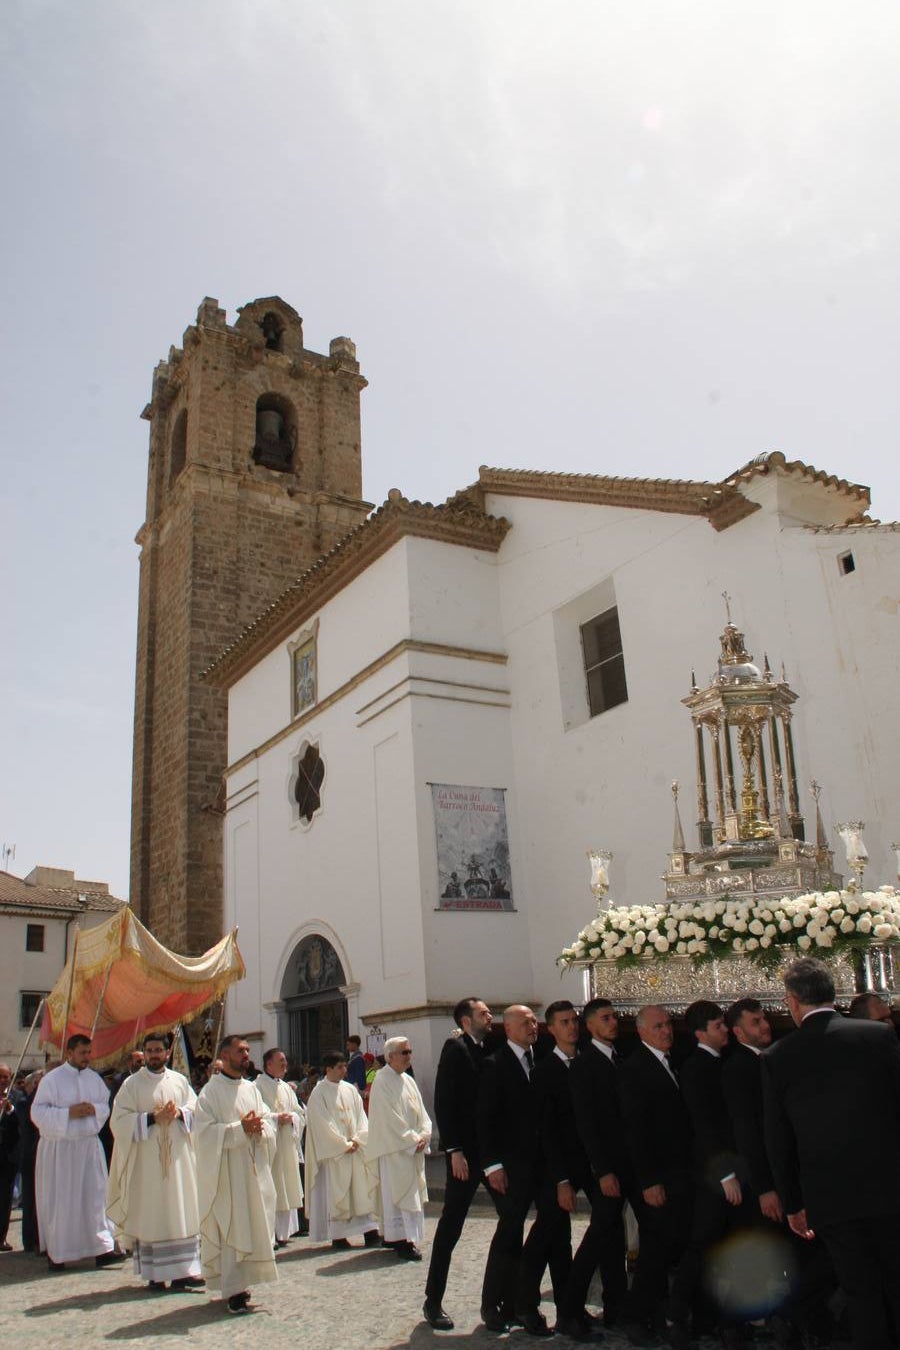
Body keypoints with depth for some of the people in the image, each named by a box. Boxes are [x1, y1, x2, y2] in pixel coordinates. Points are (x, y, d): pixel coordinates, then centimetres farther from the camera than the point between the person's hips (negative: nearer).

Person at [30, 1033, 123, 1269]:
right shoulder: (51, 1079, -6)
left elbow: (107, 1106, 12)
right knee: (59, 1201, 4)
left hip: (89, 1145, 4)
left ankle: (103, 1248, 1)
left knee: (96, 1196, -1)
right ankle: (55, 1252, 17)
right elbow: (38, 1112, -10)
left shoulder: (95, 1078, 8)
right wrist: (69, 1113, -19)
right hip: (58, 1148, -3)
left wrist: (94, 1109, -11)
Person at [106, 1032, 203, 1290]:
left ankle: (183, 1270, 4)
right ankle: (154, 1274, 6)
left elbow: (195, 1109, 10)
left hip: (177, 1157, 3)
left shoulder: (180, 1081, 10)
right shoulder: (131, 1084, 1)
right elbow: (119, 1120, -6)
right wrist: (153, 1118, -16)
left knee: (181, 1212, 1)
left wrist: (179, 1113, -10)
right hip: (146, 1159, -3)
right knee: (150, 1215, -2)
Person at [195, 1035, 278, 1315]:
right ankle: (234, 1292, -1)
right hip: (226, 1172, -6)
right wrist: (241, 1129, -21)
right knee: (230, 1229, -5)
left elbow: (269, 1123, 12)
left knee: (253, 1226, 8)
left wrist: (259, 1128, -11)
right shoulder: (211, 1092, -6)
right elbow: (205, 1132, -14)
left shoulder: (251, 1089, 13)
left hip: (254, 1170, 6)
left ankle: (243, 1281, 21)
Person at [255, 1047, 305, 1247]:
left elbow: (301, 1114, 14)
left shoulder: (286, 1088, 16)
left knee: (286, 1191, 9)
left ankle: (282, 1232, 16)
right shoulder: (258, 1086, -7)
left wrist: (290, 1117, -5)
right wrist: (276, 1118, -18)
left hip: (287, 1146, 7)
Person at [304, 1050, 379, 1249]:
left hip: (356, 1149, 5)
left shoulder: (350, 1090, 9)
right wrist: (343, 1144, -12)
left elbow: (361, 1117, 9)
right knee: (336, 1192, -1)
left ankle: (370, 1232, 5)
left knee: (363, 1188, 2)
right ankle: (338, 1236, 9)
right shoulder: (319, 1093, -7)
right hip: (333, 1151, -5)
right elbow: (323, 1124, -11)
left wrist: (357, 1139, -7)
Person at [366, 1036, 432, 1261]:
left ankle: (392, 1236, 19)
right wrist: (412, 1140, -15)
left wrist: (424, 1135, -5)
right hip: (394, 1149, -8)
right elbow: (390, 1117, -17)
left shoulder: (408, 1080, 12)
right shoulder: (383, 1081, -13)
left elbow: (421, 1111, 11)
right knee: (398, 1193, -7)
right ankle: (402, 1241, -5)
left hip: (413, 1148, 8)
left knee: (412, 1191, 10)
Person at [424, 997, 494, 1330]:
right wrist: (454, 1150, -18)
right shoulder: (456, 1047, -8)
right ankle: (433, 1301, 13)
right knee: (451, 1225, 1)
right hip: (466, 1151, -7)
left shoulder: (491, 1049, 12)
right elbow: (443, 1102, -14)